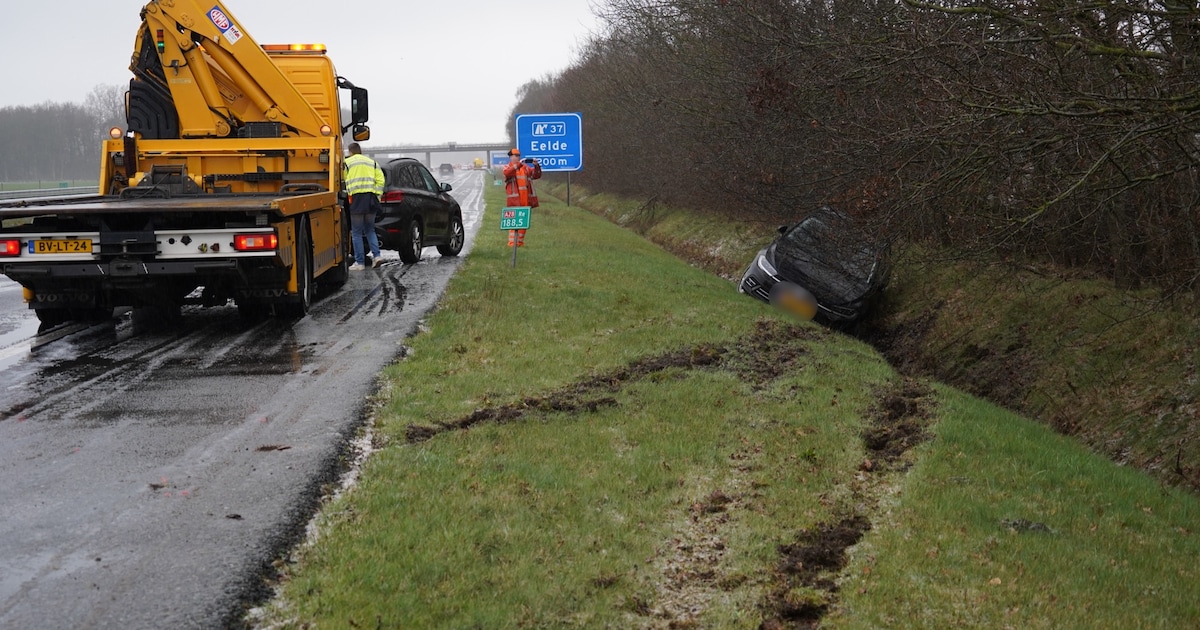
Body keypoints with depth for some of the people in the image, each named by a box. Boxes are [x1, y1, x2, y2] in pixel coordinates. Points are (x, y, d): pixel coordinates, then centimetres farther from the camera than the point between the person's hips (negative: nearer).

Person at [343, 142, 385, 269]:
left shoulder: (347, 163, 7)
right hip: (371, 198, 4)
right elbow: (380, 180, 9)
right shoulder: (372, 162, 18)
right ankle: (376, 255, 1)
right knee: (370, 230, 17)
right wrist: (377, 196, 10)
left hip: (356, 198, -4)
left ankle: (360, 262, 1)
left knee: (356, 233, 3)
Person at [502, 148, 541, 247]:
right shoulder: (508, 167, 6)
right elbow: (507, 173, -18)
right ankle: (512, 242, -11)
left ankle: (520, 241, 13)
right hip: (514, 200, -4)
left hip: (526, 199, 4)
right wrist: (519, 164, -25)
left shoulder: (526, 167, 17)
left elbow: (537, 175, 10)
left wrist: (536, 166, -9)